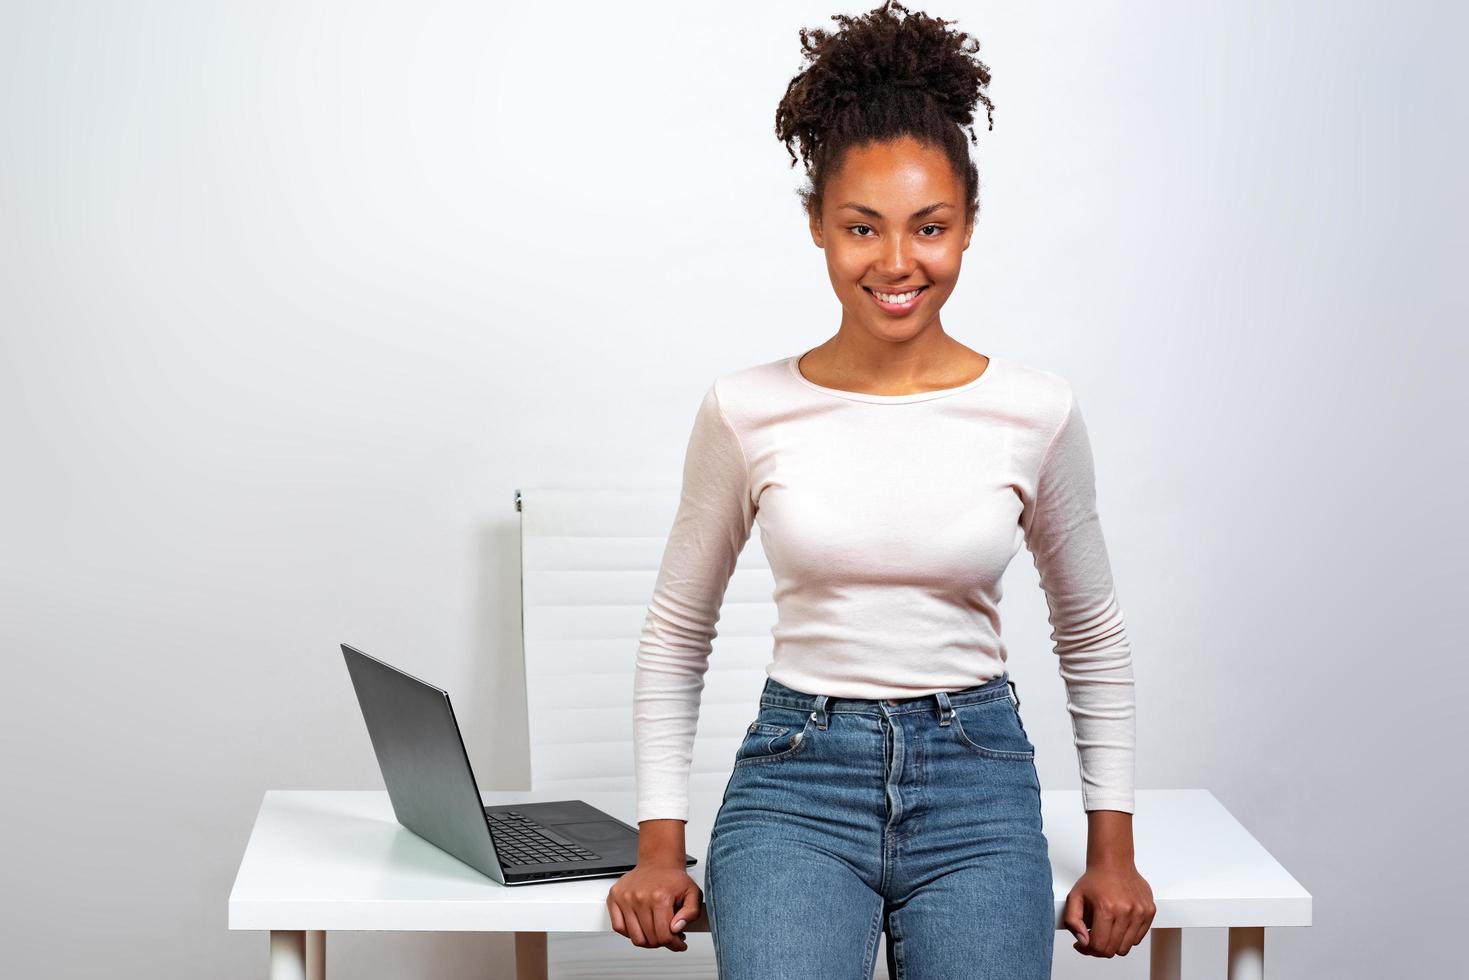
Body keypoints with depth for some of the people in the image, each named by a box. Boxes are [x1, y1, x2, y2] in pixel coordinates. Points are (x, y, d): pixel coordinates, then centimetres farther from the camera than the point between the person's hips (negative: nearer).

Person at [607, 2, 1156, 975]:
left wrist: (1113, 848, 11)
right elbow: (677, 630, 9)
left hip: (977, 783, 1)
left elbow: (1094, 636, 12)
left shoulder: (1037, 413, -1)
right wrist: (661, 844, 6)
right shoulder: (747, 411, -2)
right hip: (798, 781, -1)